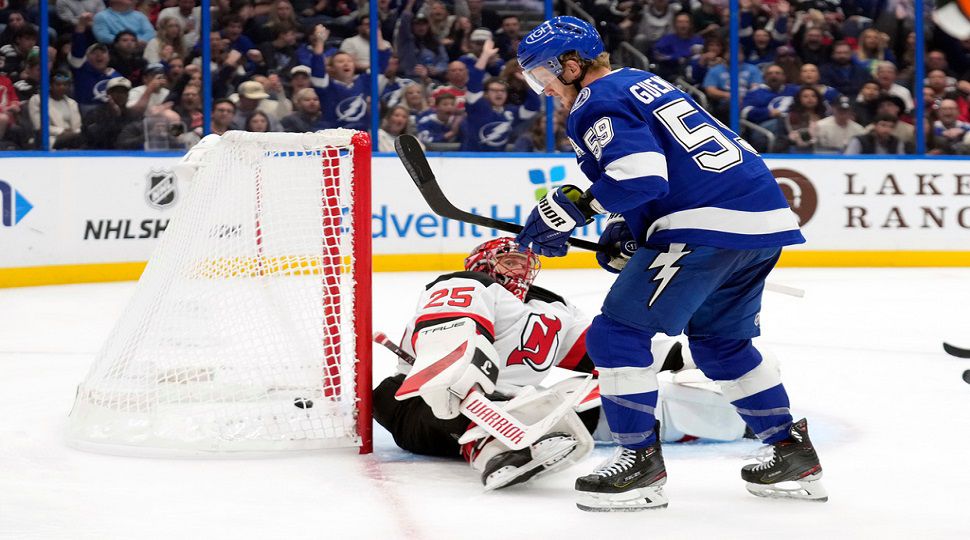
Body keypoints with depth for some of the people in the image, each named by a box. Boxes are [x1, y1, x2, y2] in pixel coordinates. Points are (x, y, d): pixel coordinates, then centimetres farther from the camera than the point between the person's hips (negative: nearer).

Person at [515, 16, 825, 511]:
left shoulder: (597, 103, -4)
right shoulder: (643, 83, 25)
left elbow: (640, 174, -19)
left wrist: (570, 208, -11)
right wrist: (627, 233, 24)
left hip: (709, 227, -10)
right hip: (766, 221, 10)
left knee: (618, 333, -3)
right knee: (720, 341, 25)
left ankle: (639, 461, -1)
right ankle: (793, 455, 27)